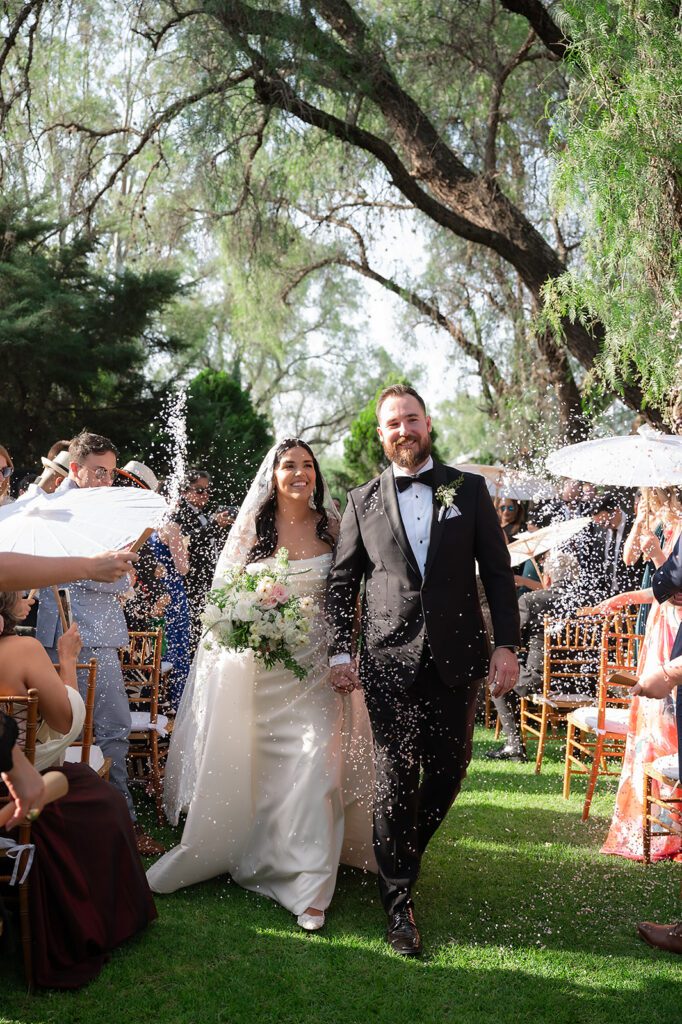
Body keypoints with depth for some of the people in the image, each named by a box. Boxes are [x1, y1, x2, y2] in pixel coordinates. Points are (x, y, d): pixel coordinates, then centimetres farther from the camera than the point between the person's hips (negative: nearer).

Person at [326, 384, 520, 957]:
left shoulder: (469, 490, 6)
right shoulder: (363, 501, 7)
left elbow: (498, 571, 5)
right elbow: (342, 582, 9)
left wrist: (507, 644, -3)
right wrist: (340, 652, 1)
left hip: (457, 657, 1)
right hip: (389, 659, -1)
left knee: (448, 770, 8)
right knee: (396, 779, 0)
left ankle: (403, 856, 35)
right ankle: (399, 903, 11)